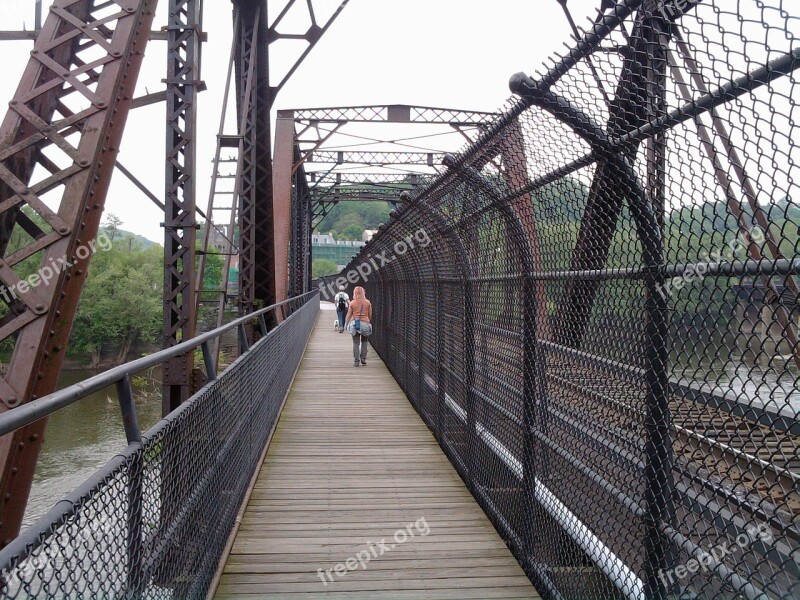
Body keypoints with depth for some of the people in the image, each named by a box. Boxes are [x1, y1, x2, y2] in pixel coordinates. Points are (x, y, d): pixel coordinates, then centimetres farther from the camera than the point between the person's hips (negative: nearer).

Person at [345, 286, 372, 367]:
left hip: (355, 324, -1)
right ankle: (363, 359, 14)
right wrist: (369, 322, 22)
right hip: (365, 323, 1)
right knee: (364, 342, 16)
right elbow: (370, 315, 6)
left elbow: (349, 315, 1)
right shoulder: (368, 303, -1)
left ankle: (356, 361, 1)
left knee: (356, 343, 4)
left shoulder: (352, 303, -4)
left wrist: (346, 324, 11)